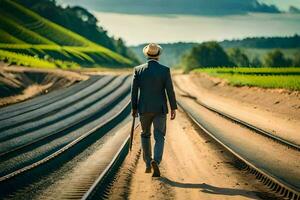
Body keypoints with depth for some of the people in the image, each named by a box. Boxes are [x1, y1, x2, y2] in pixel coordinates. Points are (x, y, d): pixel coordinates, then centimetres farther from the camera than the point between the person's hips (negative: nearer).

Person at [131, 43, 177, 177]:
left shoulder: (138, 70, -4)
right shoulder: (165, 70, -8)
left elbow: (134, 91, -2)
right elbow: (170, 90, -8)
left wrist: (134, 108, 8)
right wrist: (173, 108, 0)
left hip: (144, 109, 2)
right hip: (160, 109, -1)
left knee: (145, 134, 22)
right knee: (159, 138, 1)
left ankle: (148, 164, 23)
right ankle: (156, 161, -24)